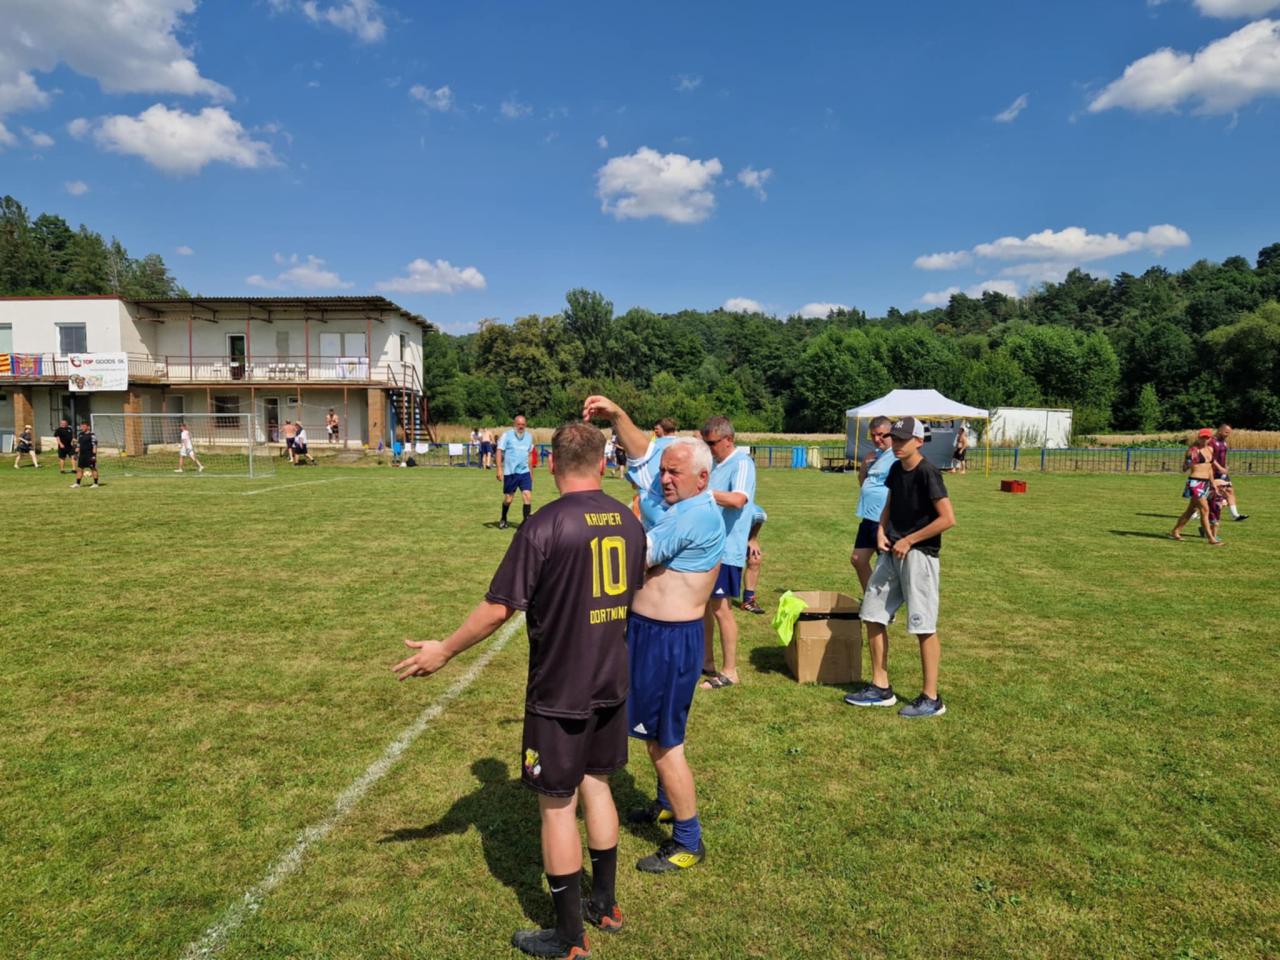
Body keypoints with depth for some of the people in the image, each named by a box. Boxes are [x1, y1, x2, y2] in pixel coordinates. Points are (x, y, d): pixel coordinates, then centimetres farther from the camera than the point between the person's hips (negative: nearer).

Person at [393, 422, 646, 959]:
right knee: (596, 785, 22)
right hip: (612, 684, 6)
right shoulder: (628, 522, 1)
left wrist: (443, 651, -3)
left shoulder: (544, 526, -19)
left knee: (557, 805, 8)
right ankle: (605, 905, 36)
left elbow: (498, 609, -17)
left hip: (559, 693, -6)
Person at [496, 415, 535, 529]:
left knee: (528, 496, -10)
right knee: (508, 498, 7)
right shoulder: (507, 435, -4)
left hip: (524, 472, 3)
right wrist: (499, 469, -15)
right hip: (510, 472, -3)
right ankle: (503, 520, 28)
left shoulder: (529, 436, 10)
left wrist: (531, 471, 19)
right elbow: (499, 451, -7)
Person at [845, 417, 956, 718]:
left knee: (924, 626, -2)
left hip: (919, 554, -9)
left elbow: (948, 518, -20)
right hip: (892, 553, 9)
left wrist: (909, 541, -16)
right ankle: (881, 688, 22)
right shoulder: (896, 469, 8)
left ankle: (931, 698, 10)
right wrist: (881, 531, 2)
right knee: (873, 615, 10)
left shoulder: (927, 473, -16)